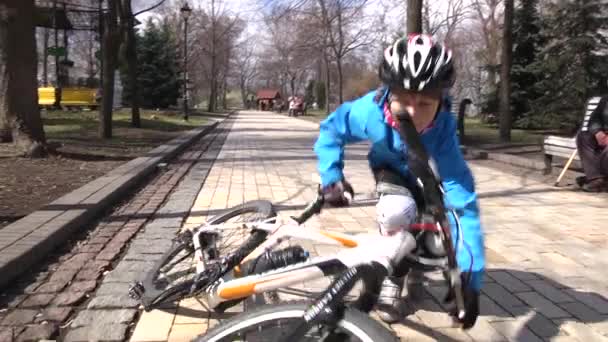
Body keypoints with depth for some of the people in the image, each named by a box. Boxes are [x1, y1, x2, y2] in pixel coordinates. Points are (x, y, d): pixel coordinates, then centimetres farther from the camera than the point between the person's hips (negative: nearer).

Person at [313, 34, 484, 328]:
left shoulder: (442, 131, -42)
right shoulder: (370, 111, -39)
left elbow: (463, 201, -47)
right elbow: (330, 129, -17)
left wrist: (471, 276, -53)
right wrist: (331, 177, -29)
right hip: (390, 168, 0)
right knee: (398, 210, -34)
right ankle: (392, 277, -7)